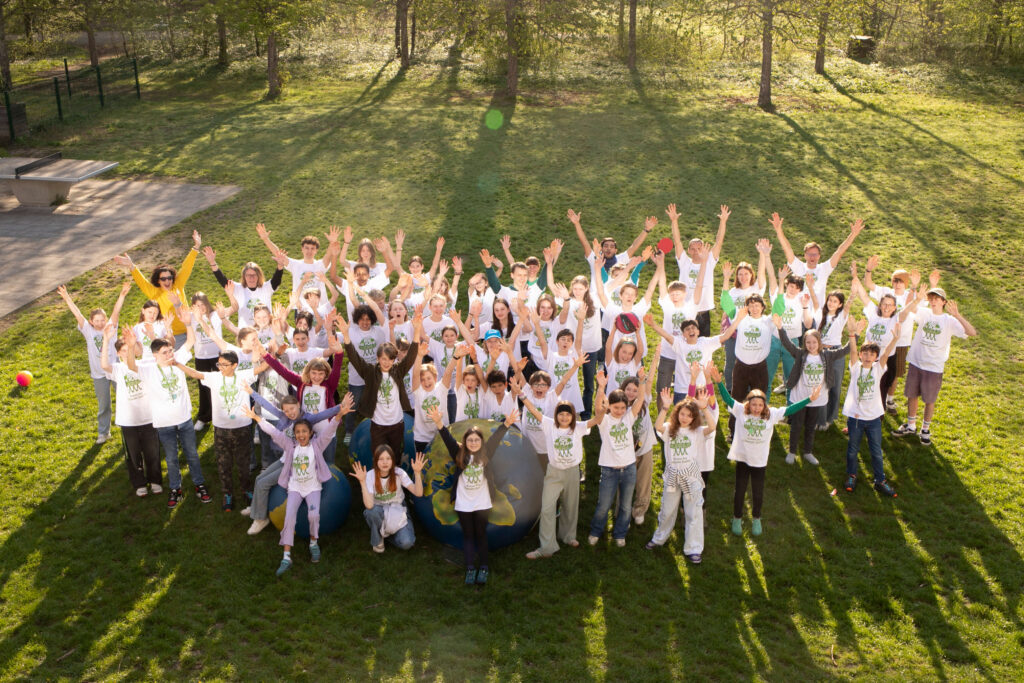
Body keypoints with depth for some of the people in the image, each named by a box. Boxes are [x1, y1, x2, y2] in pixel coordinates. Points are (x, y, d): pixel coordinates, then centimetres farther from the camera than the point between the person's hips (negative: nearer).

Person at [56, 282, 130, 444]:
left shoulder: (110, 327, -5)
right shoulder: (88, 330, -4)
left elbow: (116, 311, -18)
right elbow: (77, 314, -14)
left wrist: (122, 295, -31)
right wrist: (67, 299, -24)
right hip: (99, 374, 0)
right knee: (103, 405, 12)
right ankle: (103, 432, 27)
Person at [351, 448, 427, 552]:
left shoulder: (398, 472, -17)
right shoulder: (370, 475, -21)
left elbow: (418, 493, -25)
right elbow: (369, 505, -34)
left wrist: (417, 473, -38)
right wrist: (362, 482, -43)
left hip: (397, 510, 0)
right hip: (379, 511, 0)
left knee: (406, 543, -24)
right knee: (373, 511, -38)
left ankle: (387, 531, 9)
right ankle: (377, 541, -8)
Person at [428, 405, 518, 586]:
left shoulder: (486, 454, -1)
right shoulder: (459, 454, -3)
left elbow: (496, 438, -11)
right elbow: (448, 439, -14)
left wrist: (507, 423, -27)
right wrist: (439, 423, -30)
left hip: (482, 502, 0)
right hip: (463, 503, 0)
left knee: (481, 533, 5)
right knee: (468, 535, 5)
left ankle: (484, 567, 10)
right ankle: (470, 568, 6)